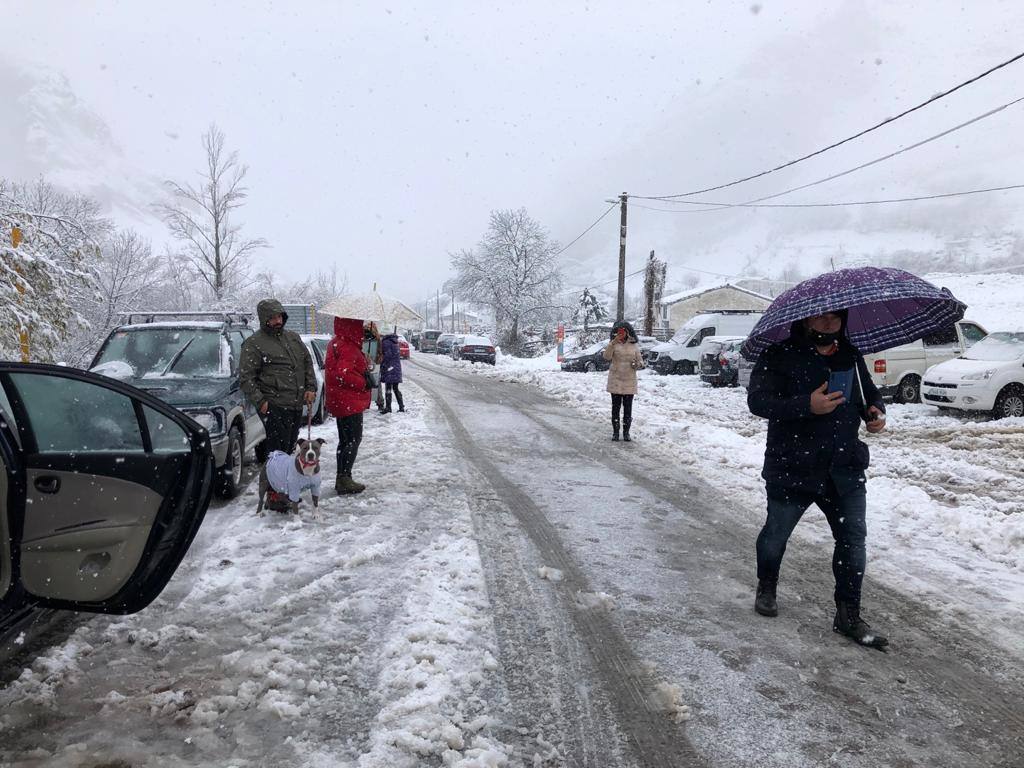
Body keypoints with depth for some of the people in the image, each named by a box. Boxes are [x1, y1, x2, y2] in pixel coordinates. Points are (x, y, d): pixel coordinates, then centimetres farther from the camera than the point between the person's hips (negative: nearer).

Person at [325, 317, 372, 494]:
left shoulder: (337, 343, 14)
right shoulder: (348, 347, -19)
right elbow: (343, 374, -28)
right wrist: (365, 383, -17)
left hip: (341, 402, 11)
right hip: (349, 401, -11)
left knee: (345, 440, 15)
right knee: (354, 439, -6)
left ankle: (342, 479, 22)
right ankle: (344, 479, -5)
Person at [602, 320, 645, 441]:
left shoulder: (634, 345, 5)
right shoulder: (613, 344, 1)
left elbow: (640, 361, 8)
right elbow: (607, 356, -16)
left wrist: (637, 364, -15)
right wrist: (613, 343, -27)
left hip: (629, 381, 1)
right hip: (615, 380, -1)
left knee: (628, 408, 4)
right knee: (616, 407, 4)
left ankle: (626, 432, 12)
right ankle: (615, 432, 12)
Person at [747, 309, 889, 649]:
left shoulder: (851, 356, 9)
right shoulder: (781, 356, -9)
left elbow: (869, 392, 24)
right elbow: (758, 401, -20)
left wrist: (875, 411, 0)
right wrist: (807, 405, -31)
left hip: (845, 469, 4)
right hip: (792, 468, -4)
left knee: (854, 538, 1)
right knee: (776, 534, 12)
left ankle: (848, 615, 14)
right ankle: (766, 589, 38)